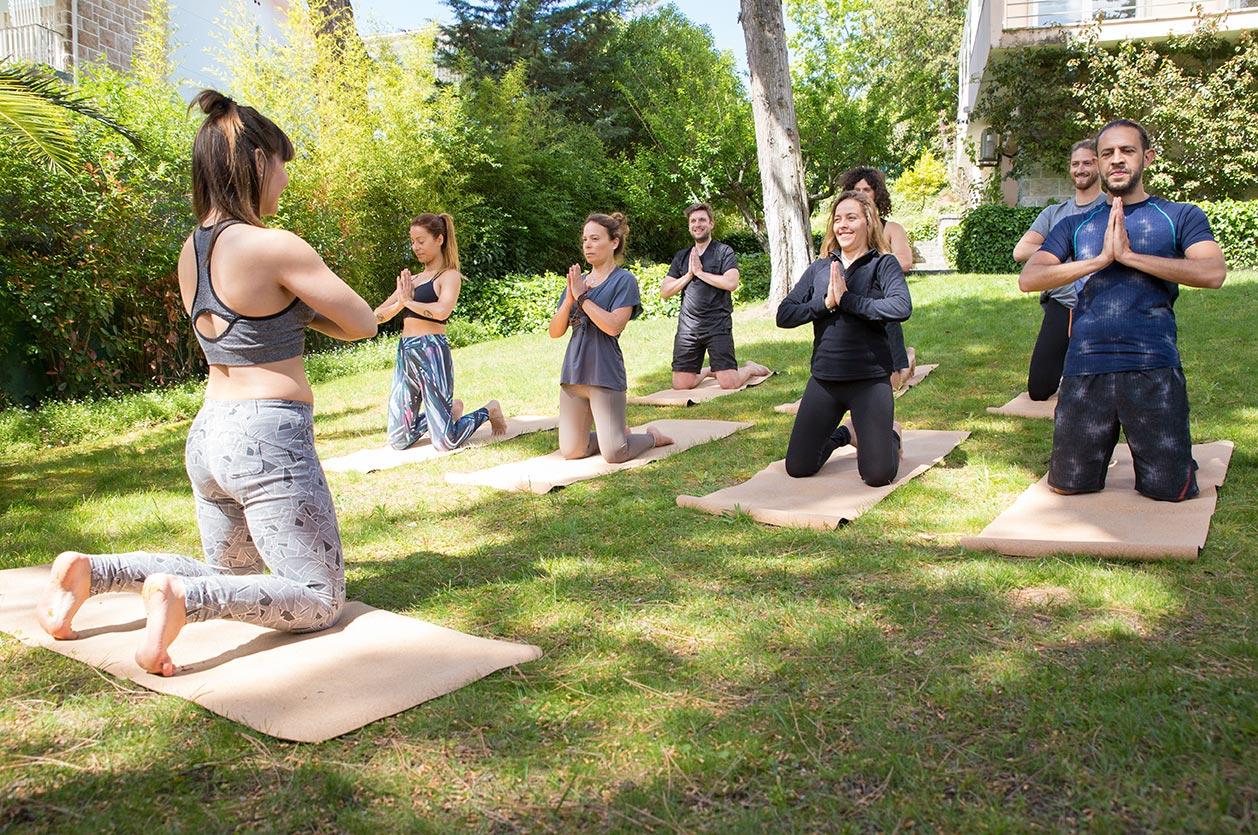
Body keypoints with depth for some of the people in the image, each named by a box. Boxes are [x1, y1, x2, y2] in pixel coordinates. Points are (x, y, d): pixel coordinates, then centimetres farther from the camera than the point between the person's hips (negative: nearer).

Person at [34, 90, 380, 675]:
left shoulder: (192, 250, 7)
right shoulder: (274, 246, -17)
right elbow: (362, 324, -7)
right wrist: (308, 304, 9)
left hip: (208, 434, 8)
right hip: (270, 437, -8)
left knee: (227, 577, 28)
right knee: (319, 600, 2)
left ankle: (91, 571, 9)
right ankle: (181, 596, -20)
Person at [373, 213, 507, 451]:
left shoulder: (449, 275, -2)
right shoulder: (411, 279, 17)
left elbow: (442, 311, -23)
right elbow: (378, 315, 13)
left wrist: (409, 301, -9)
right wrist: (400, 302, -6)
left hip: (431, 351, -7)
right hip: (405, 352, 7)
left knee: (445, 442, -4)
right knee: (399, 441, 10)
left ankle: (489, 411, 22)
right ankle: (450, 411, 31)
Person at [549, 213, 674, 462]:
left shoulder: (624, 280, -5)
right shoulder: (577, 281, 12)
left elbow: (613, 326, -19)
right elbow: (555, 332, 7)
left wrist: (582, 297, -15)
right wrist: (568, 300, -9)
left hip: (605, 374, -6)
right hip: (573, 372, 6)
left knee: (614, 455, -7)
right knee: (571, 451, 8)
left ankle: (652, 436, 22)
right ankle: (619, 431, 32)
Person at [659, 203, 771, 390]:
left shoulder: (724, 251, 1)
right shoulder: (681, 256, 14)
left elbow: (731, 283, -16)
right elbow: (664, 292, 8)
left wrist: (700, 272, -9)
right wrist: (689, 274, -4)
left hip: (718, 325, -4)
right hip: (687, 326, 4)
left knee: (729, 383, -11)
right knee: (681, 384, 1)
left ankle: (751, 369, 22)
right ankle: (706, 371, 32)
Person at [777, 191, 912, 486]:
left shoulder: (883, 263, -2)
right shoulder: (819, 268, 9)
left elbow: (901, 307, -21)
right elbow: (784, 315, 1)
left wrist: (846, 299, -18)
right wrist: (825, 302, -14)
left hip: (870, 380, -4)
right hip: (824, 379, 4)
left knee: (877, 476, -9)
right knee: (797, 468, 2)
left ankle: (890, 434, 25)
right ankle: (845, 432, 30)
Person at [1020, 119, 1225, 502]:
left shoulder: (1180, 216, 10)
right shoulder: (1075, 225, 16)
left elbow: (1213, 272, -8)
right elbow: (1028, 279, 1)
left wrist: (1128, 254, -11)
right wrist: (1101, 258, -9)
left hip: (1153, 367, -2)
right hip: (1085, 368, 2)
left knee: (1169, 490, -4)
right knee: (1068, 485, 4)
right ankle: (1107, 445, 35)